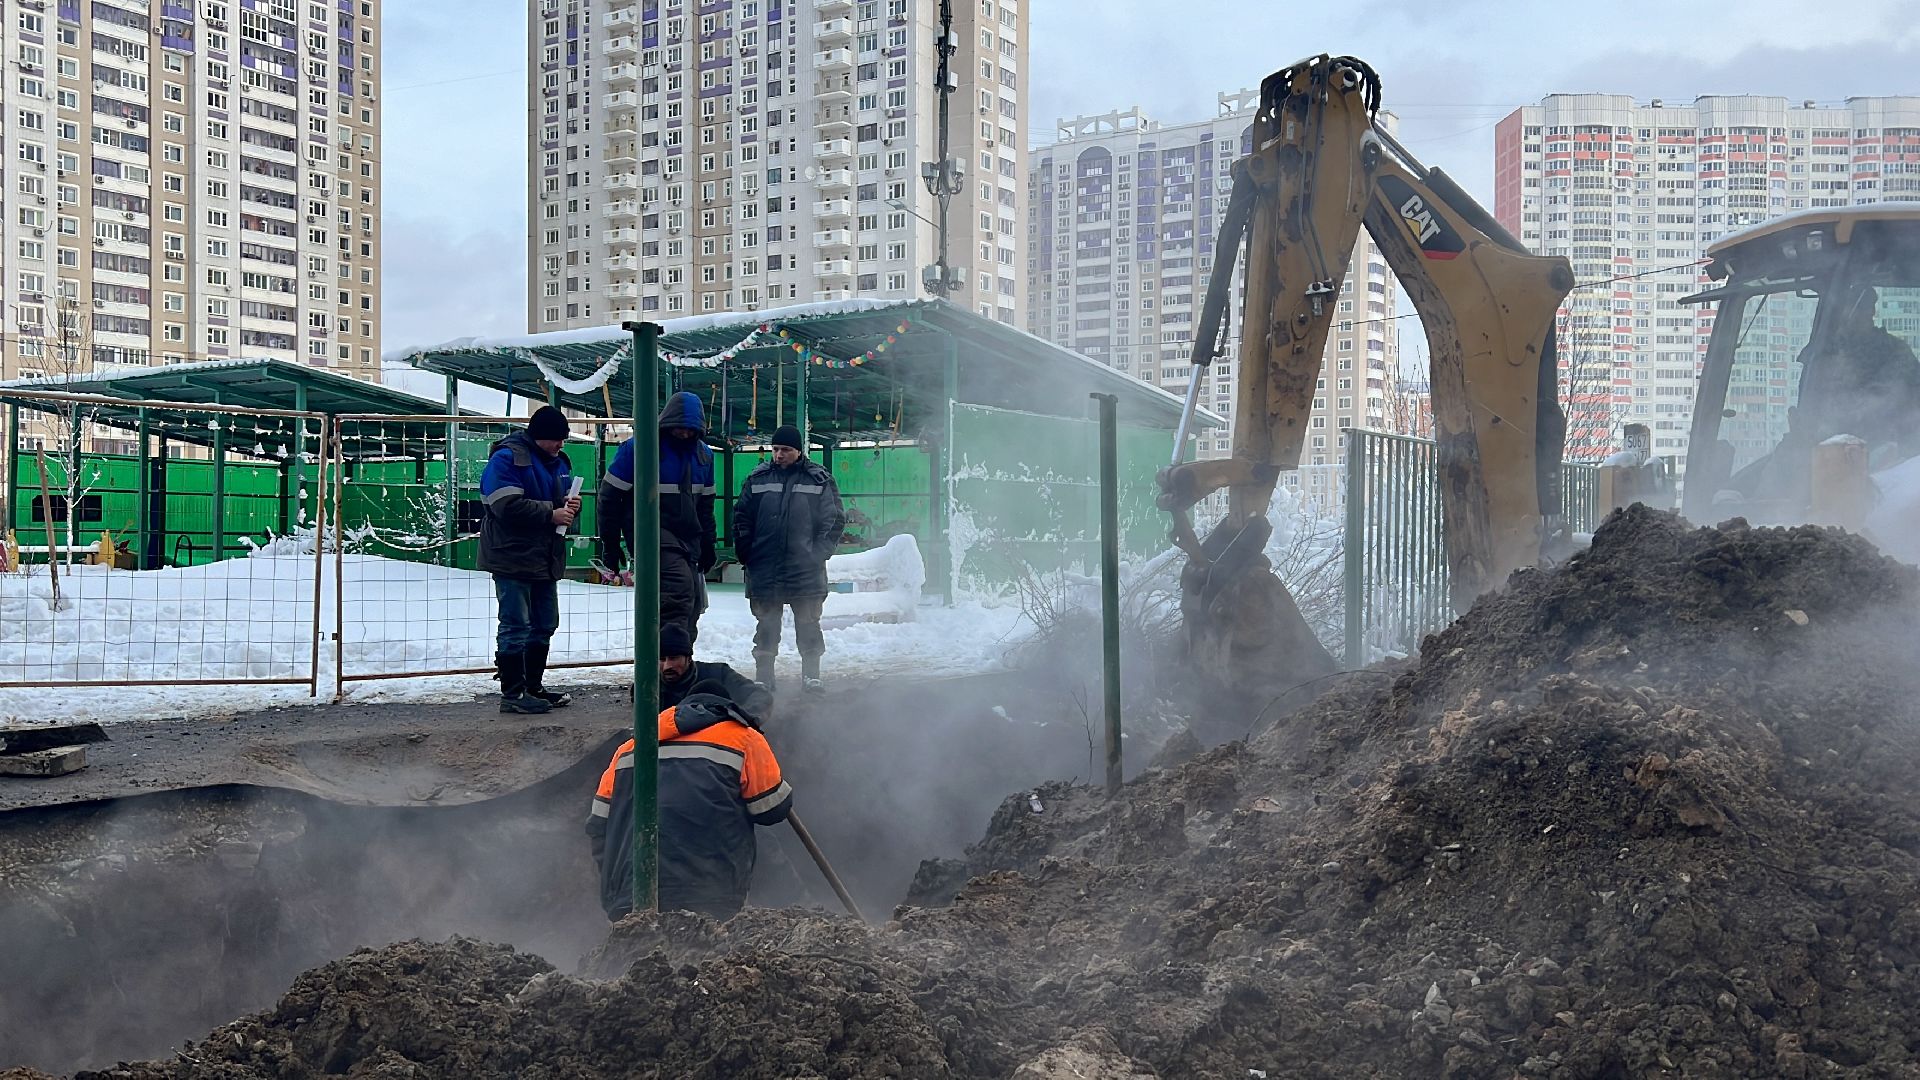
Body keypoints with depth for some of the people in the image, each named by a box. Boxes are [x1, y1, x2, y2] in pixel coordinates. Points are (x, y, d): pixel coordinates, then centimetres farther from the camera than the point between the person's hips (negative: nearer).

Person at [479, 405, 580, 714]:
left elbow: (564, 498, 21)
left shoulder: (557, 461, 15)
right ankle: (512, 694, -1)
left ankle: (533, 686, 25)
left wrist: (571, 506, -3)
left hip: (546, 559, 9)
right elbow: (507, 505, -23)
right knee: (516, 626, -6)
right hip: (513, 558, -9)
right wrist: (551, 513, -20)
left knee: (544, 625, 14)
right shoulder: (507, 457, -13)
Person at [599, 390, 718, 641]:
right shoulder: (637, 448, -9)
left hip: (688, 539, 7)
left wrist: (707, 545, 17)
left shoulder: (703, 453, 9)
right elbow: (610, 495, -5)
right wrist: (610, 546, -4)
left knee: (692, 605, 7)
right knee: (679, 592, -26)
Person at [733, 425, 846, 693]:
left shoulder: (819, 480, 1)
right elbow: (741, 518, 10)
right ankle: (763, 676, 14)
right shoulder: (758, 478, 6)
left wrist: (819, 553, -5)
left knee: (808, 623, 5)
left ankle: (811, 674, 14)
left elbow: (835, 520, 3)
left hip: (806, 568, -1)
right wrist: (746, 552, 2)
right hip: (764, 569, 2)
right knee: (766, 625, 7)